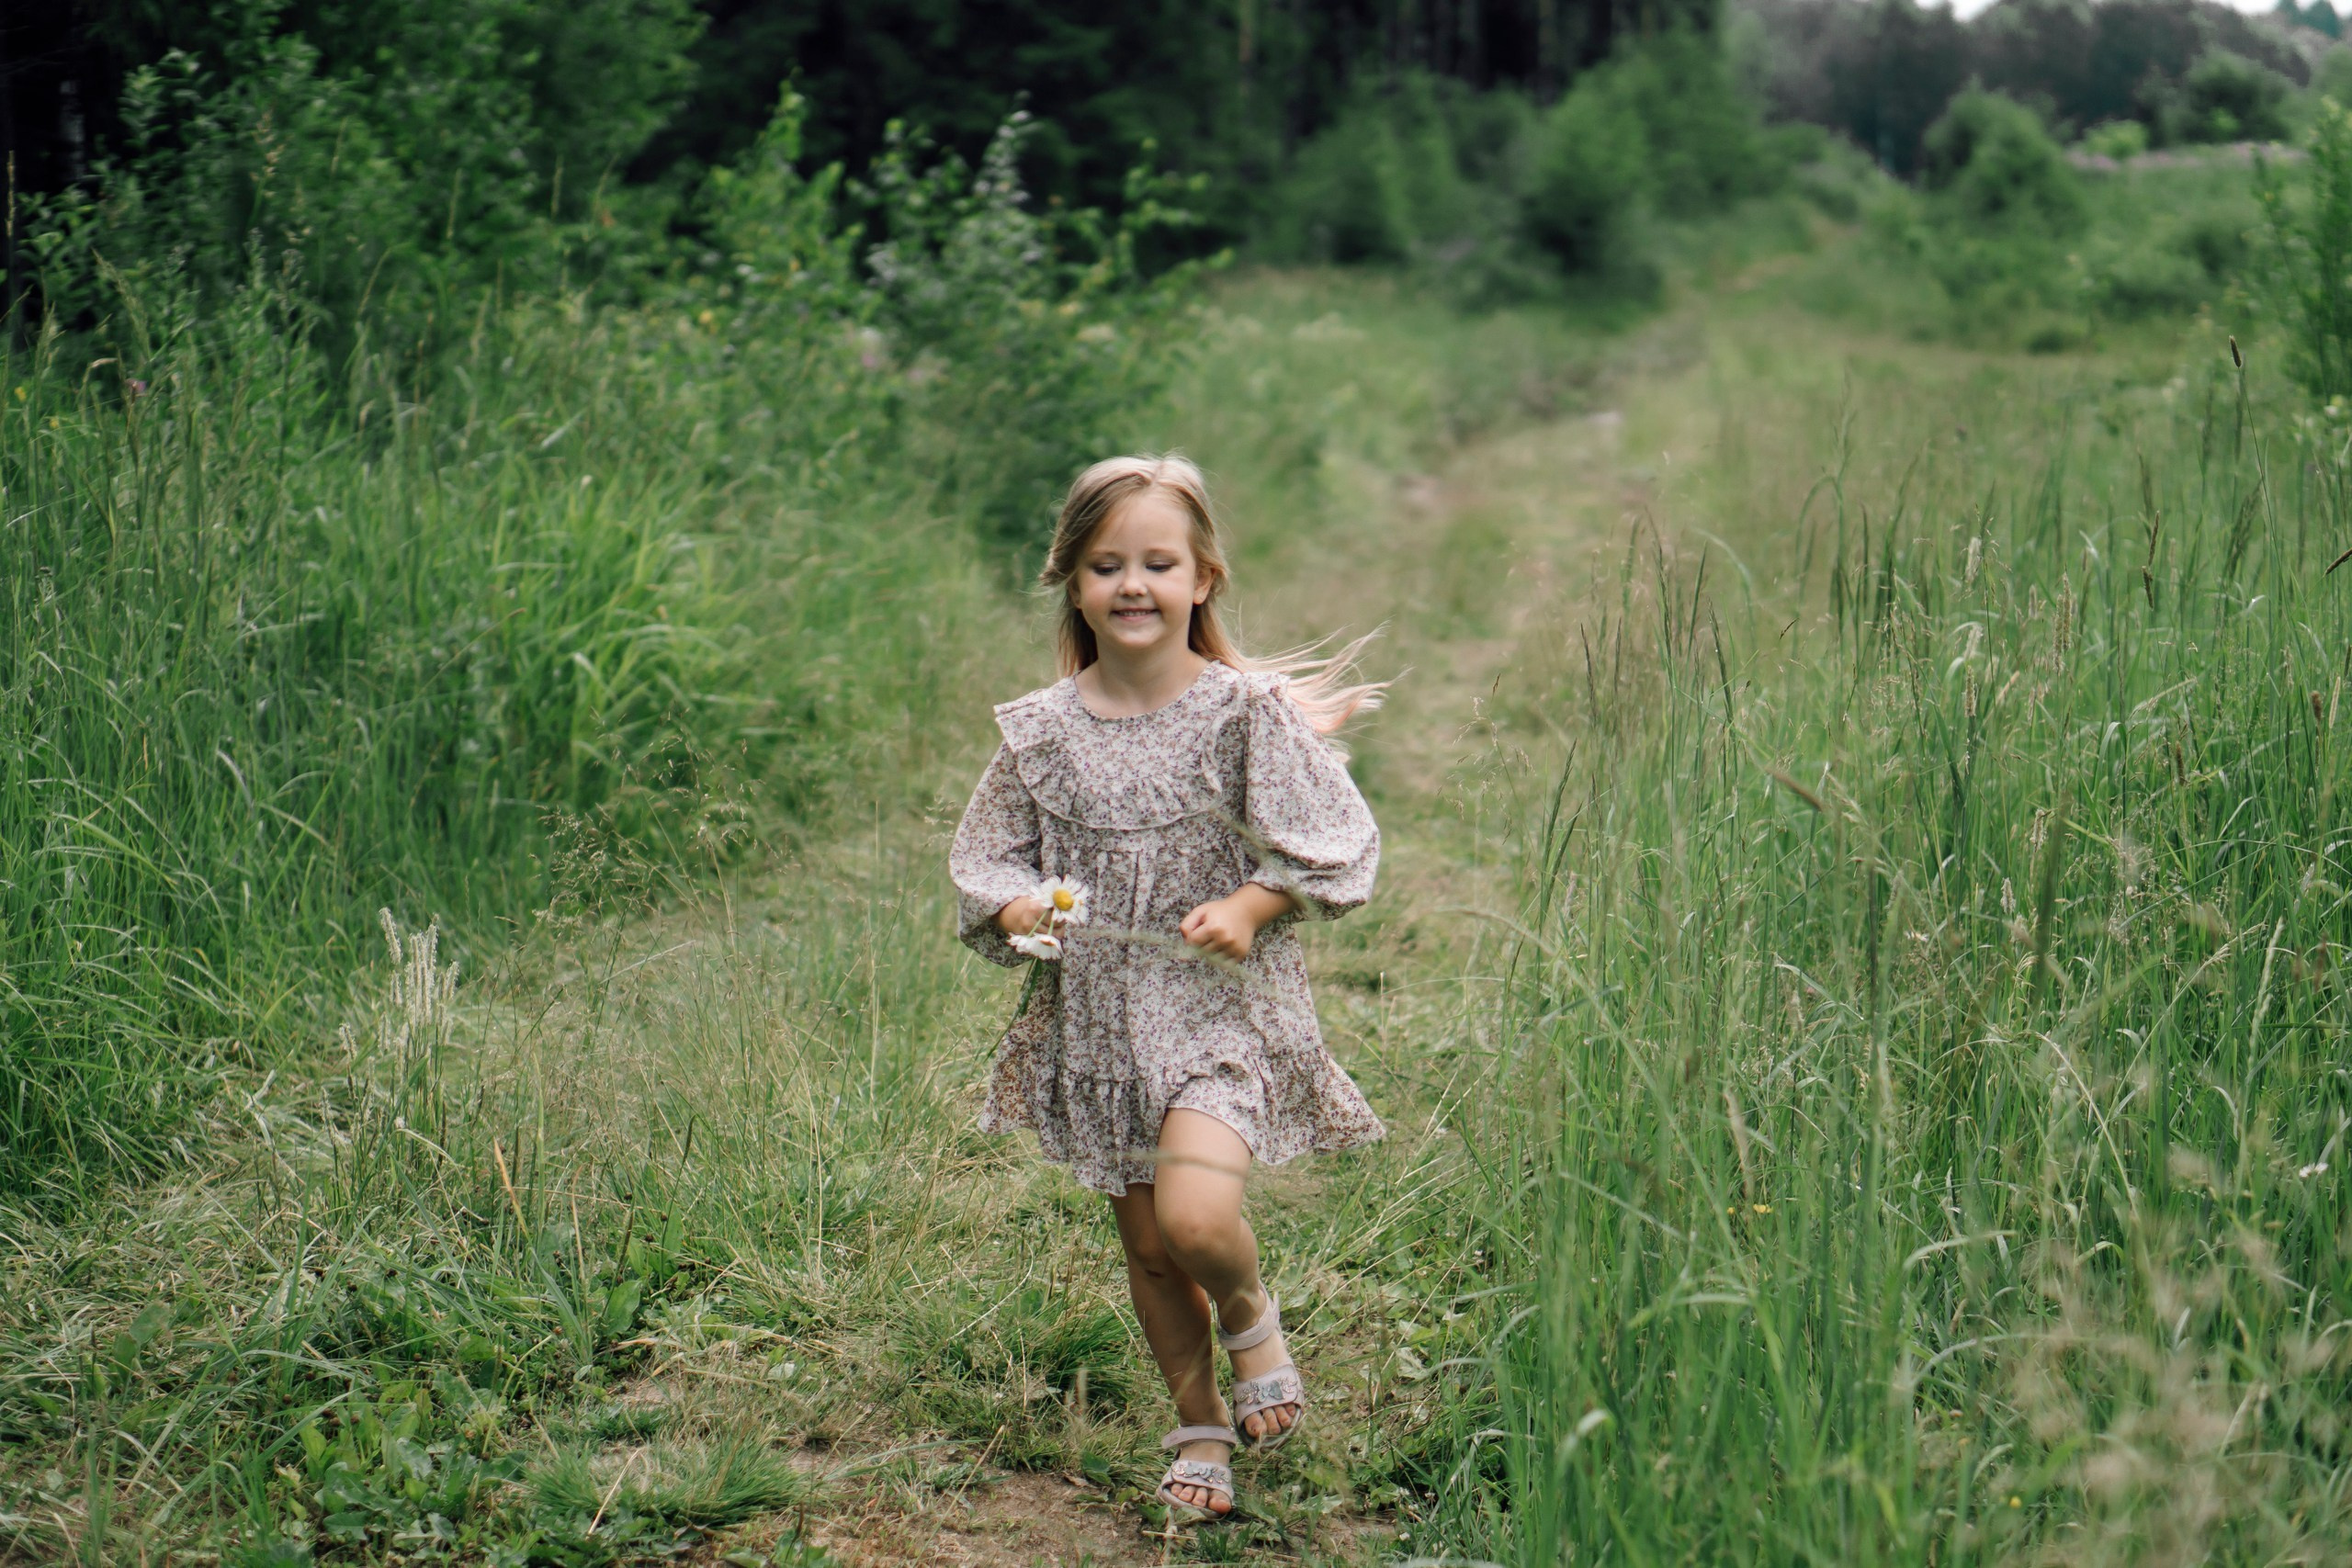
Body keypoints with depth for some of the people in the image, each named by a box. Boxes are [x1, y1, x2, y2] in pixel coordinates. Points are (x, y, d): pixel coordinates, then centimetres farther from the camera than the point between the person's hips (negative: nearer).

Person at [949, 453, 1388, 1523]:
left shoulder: (1247, 712, -8)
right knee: (1144, 1243, 11)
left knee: (1194, 1213, -22)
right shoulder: (1042, 731, 0)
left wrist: (1250, 908, -17)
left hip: (1222, 1006, -3)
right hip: (1097, 1017, 4)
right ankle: (1200, 1428, 33)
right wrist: (1016, 907, -12)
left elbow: (1335, 847, -3)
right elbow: (985, 862, 9)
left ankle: (1252, 1319, 13)